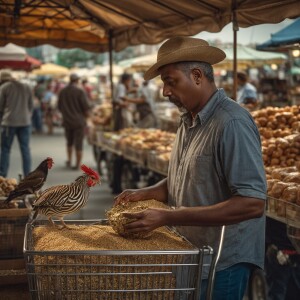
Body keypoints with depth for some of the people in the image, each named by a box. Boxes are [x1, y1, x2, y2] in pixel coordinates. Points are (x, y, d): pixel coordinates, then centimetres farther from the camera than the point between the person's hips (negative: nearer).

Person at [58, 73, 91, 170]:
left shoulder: (62, 91, 1)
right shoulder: (79, 91, -14)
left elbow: (59, 106, 11)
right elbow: (86, 107, -14)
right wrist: (86, 116, 3)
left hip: (67, 121, 4)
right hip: (79, 121, -4)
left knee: (69, 142, 21)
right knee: (78, 144, 1)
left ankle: (69, 161, 23)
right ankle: (77, 164, 3)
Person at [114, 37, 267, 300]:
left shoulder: (232, 123, -21)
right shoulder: (189, 122, 7)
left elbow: (253, 203, -28)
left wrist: (167, 218, -28)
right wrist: (146, 194, -2)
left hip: (221, 265, -8)